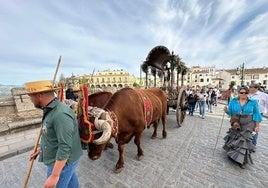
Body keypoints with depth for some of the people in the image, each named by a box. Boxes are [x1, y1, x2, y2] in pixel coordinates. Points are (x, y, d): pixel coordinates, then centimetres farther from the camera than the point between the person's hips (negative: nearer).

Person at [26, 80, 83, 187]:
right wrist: (41, 149, 20)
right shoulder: (51, 110, 1)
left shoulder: (61, 114, -32)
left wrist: (54, 176, -23)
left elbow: (65, 147, -30)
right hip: (58, 159, 8)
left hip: (63, 162, -8)